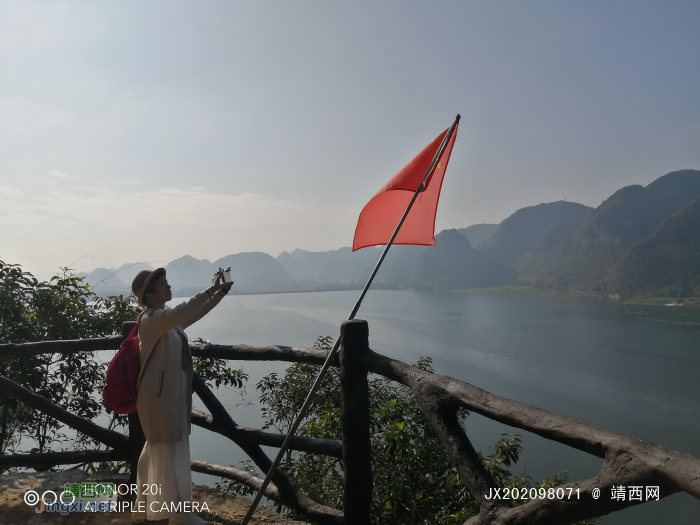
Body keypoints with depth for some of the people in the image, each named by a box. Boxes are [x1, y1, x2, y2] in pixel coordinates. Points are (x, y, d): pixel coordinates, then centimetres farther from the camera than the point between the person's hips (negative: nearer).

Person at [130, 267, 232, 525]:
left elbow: (194, 314, 17)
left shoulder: (167, 318, 10)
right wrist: (210, 290, -34)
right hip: (159, 393, -9)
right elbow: (181, 312, -37)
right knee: (166, 451, 0)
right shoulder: (150, 318, -18)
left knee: (155, 450, 18)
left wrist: (220, 292, 5)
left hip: (172, 392, 9)